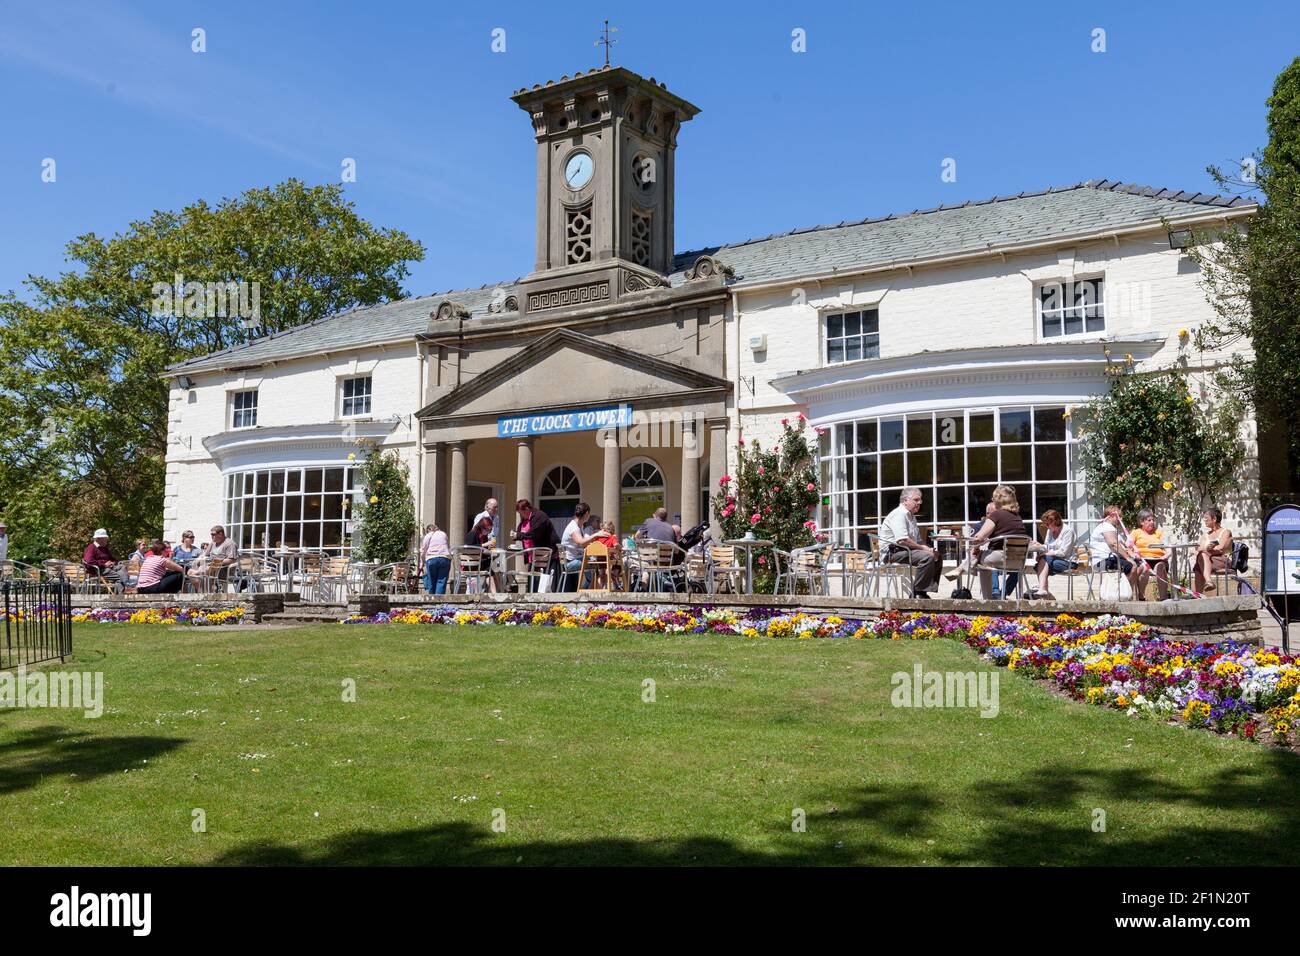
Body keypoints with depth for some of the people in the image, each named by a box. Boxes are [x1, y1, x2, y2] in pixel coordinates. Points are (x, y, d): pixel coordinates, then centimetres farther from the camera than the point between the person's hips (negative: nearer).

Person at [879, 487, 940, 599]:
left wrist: (930, 549, 3)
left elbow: (918, 541, 24)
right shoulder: (899, 514, -13)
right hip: (892, 552, -11)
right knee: (927, 557, -27)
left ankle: (924, 591, 4)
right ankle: (918, 593, -22)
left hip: (906, 550, 11)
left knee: (937, 556, 8)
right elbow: (902, 540, -25)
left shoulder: (911, 516, 21)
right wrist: (924, 548, -17)